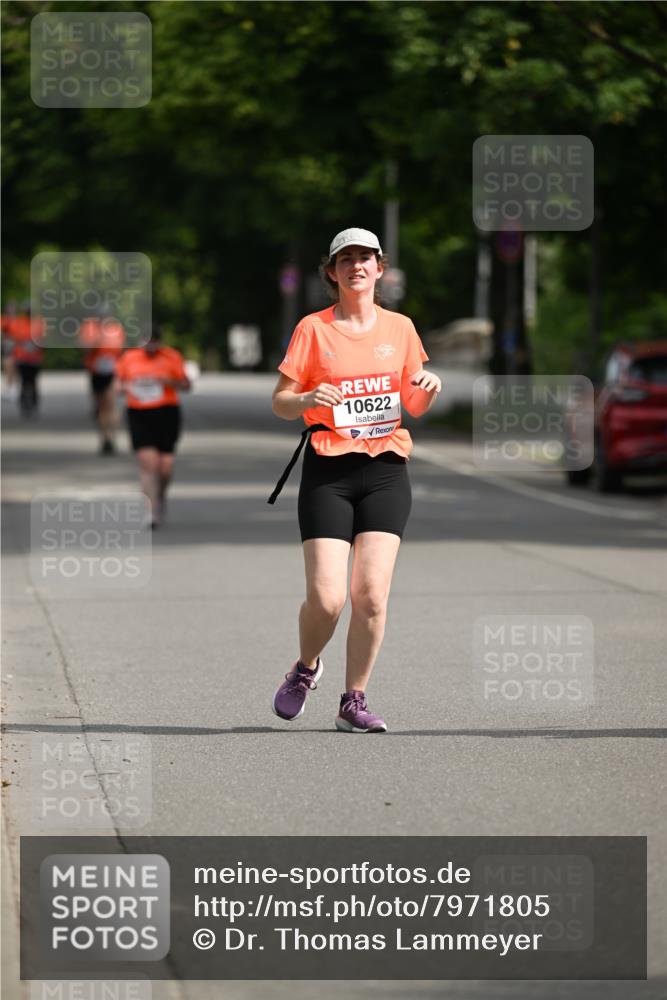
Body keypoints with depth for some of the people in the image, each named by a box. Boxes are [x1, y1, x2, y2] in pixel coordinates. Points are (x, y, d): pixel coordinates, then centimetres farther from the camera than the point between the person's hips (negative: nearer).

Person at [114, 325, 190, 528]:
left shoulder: (172, 357, 2)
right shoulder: (129, 358, 7)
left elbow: (186, 384, 2)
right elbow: (117, 384, 16)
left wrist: (168, 381, -16)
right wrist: (124, 387, -8)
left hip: (167, 414, -1)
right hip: (139, 415, 1)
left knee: (166, 466, -2)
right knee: (148, 462, -13)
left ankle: (160, 495, 32)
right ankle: (152, 511, -10)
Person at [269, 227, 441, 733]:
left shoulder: (399, 327, 10)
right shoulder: (313, 329, 2)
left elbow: (414, 406, 18)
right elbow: (279, 402, 3)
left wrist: (427, 388, -4)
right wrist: (307, 399, -19)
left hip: (386, 469, 2)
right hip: (328, 472, -2)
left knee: (372, 593, -10)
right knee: (326, 597, -11)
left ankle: (354, 701, 5)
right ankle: (306, 668, 21)